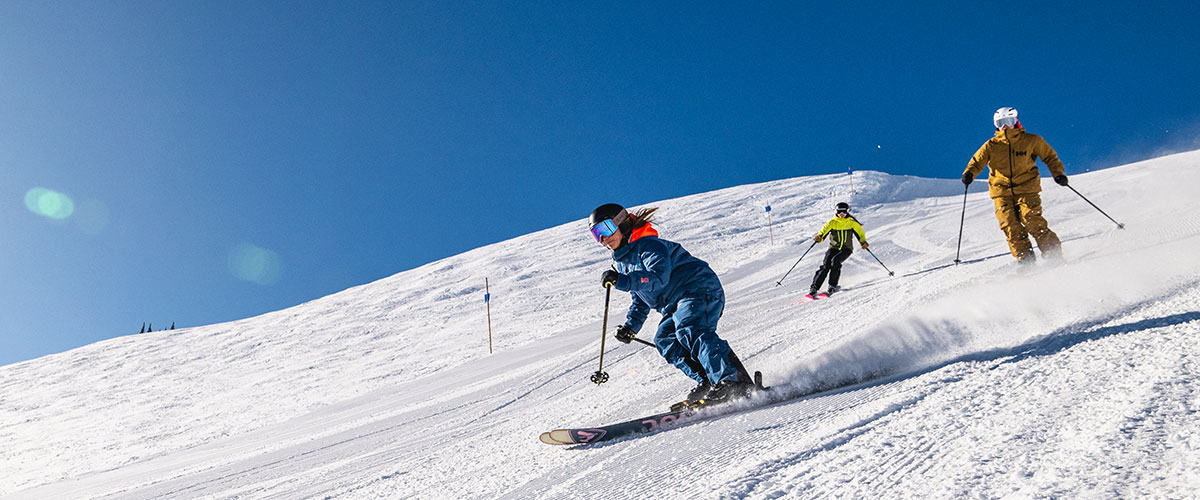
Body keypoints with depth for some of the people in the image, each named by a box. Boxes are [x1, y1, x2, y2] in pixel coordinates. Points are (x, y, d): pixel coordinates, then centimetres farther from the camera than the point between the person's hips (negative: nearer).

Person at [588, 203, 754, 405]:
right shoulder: (620, 263, 19)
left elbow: (659, 277, -27)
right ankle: (707, 383, -17)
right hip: (675, 307, 10)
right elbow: (640, 298, 29)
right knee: (665, 339, -11)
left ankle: (736, 382, -43)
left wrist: (622, 281, -34)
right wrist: (631, 326, 19)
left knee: (690, 330, -30)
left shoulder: (649, 245, -10)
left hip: (699, 291, -10)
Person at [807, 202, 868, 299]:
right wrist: (819, 237, -34)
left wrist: (863, 242, -8)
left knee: (835, 260, -30)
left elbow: (860, 233, 11)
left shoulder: (852, 223, 2)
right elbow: (824, 231, -11)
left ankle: (832, 286, -23)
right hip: (833, 248, 1)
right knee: (825, 266, -18)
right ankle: (813, 289, -20)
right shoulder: (832, 223, 1)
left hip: (846, 249, -1)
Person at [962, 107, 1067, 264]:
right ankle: (1025, 259, -2)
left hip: (1027, 189, -2)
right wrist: (969, 174, -14)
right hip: (1002, 192, 2)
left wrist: (1058, 173, -2)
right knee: (1010, 225, -11)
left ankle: (1054, 255, -4)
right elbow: (977, 161, 8)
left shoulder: (1030, 140, 3)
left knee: (1032, 221, -16)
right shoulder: (991, 145, 5)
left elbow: (1050, 156, 12)